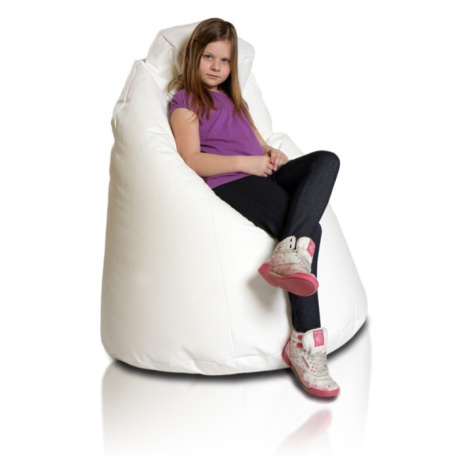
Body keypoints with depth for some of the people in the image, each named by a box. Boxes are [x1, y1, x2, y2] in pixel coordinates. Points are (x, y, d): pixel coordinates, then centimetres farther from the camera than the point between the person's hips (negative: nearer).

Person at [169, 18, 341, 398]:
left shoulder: (234, 99, 35)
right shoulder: (185, 100, 11)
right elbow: (192, 161, -3)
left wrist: (272, 154, 7)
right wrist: (244, 162, -13)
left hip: (261, 176, 7)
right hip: (228, 184, -7)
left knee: (326, 160, -25)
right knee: (310, 230, -29)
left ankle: (290, 254, -46)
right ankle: (304, 343, -33)